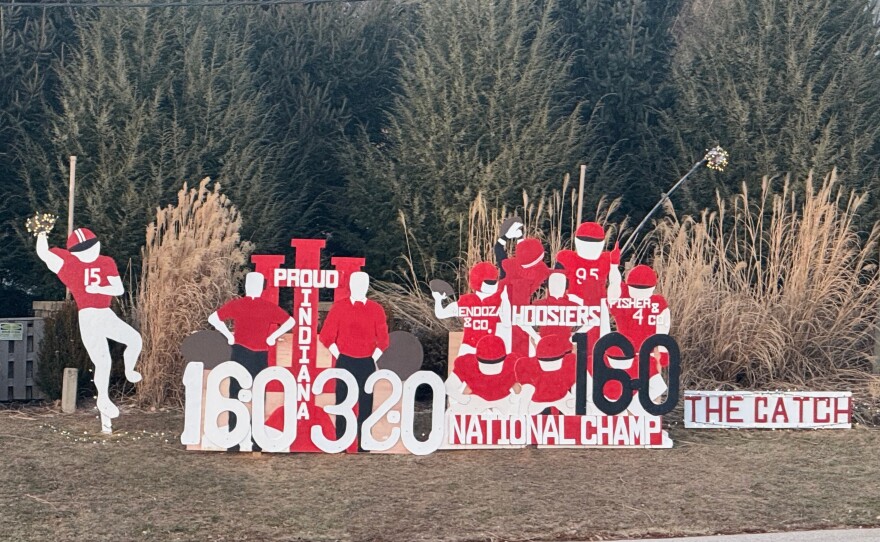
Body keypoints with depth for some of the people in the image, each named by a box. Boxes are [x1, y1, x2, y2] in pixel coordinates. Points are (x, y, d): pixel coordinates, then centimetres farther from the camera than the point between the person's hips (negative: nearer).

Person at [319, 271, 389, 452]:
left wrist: (373, 358, 1)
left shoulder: (376, 309, 3)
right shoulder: (339, 307, 0)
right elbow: (326, 335, 0)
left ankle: (363, 446, 8)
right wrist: (338, 356, -3)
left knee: (365, 404, 2)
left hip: (367, 363, 1)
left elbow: (383, 339, 7)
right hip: (345, 362, -1)